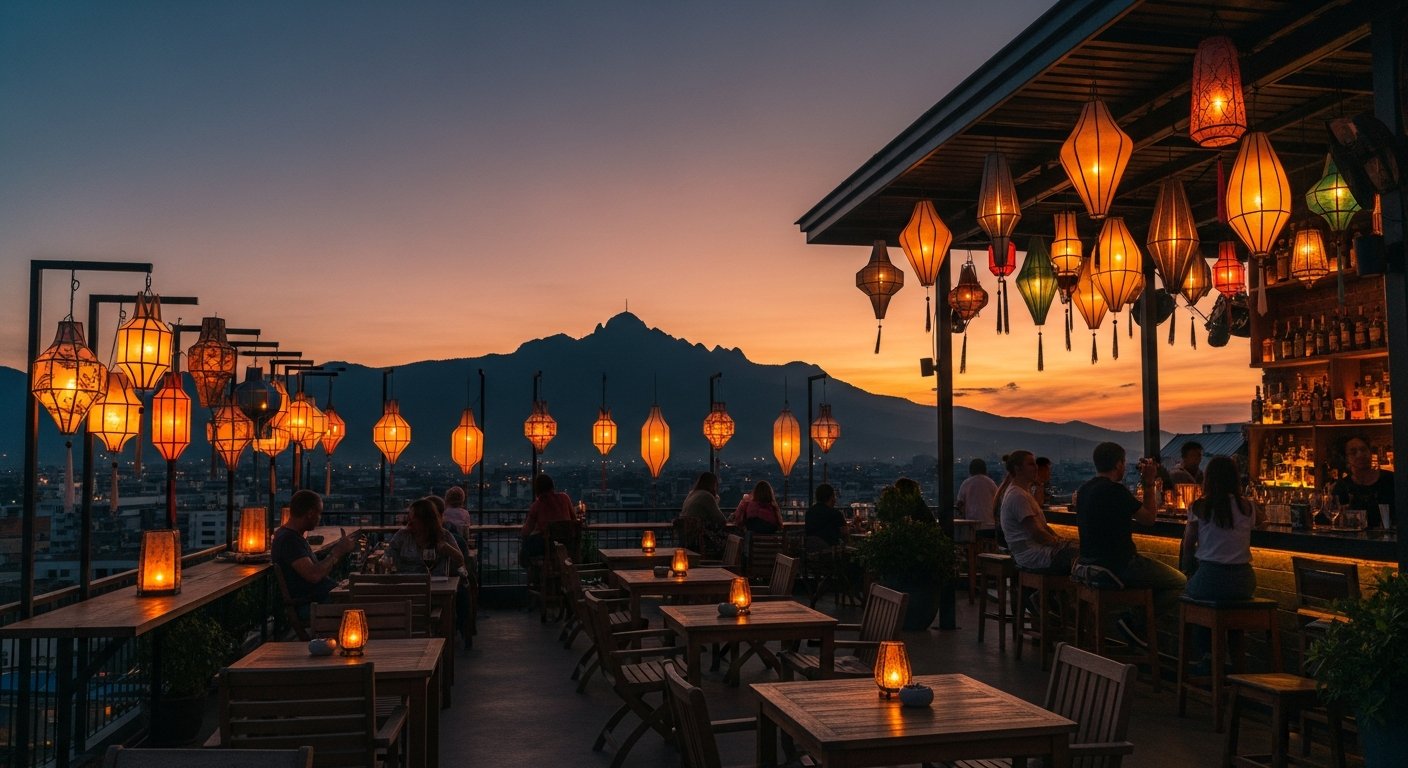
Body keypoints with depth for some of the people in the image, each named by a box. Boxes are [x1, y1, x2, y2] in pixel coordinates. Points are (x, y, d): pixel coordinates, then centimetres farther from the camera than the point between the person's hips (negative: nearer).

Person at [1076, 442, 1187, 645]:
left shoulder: (1085, 489, 9)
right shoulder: (1115, 490, -18)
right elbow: (1149, 518, -7)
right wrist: (1149, 484, 0)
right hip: (1118, 566, -9)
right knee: (1180, 583, 1)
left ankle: (1132, 618, 14)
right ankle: (1136, 622, -4)